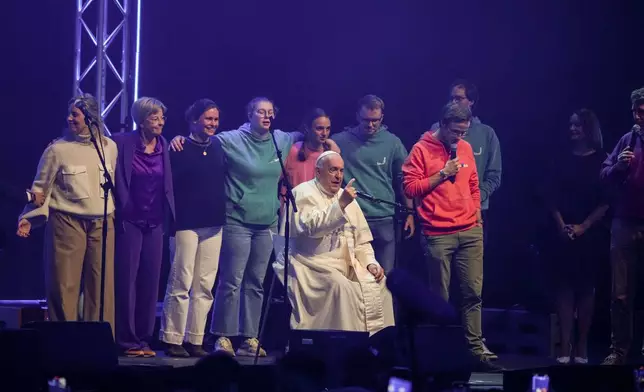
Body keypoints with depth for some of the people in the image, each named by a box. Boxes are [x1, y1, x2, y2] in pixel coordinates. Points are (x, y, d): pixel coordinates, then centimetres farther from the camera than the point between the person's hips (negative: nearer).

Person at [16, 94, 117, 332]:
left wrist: (114, 212, 17)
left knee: (101, 285, 2)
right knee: (64, 285, -4)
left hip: (102, 224, 3)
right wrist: (29, 217, -10)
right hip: (66, 222, -3)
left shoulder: (109, 147, 7)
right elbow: (41, 187, -1)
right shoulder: (57, 149, -3)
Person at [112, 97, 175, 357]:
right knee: (127, 280, -3)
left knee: (150, 281, 4)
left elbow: (167, 185, 13)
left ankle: (143, 339, 10)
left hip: (155, 223, 5)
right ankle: (127, 341, 1)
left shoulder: (164, 146, 7)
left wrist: (168, 218, 8)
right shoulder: (122, 143, -7)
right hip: (130, 220, -5)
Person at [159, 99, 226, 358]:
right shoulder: (180, 150, -6)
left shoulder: (218, 147, 10)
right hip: (186, 224, -6)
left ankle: (195, 340, 10)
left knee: (205, 285, 6)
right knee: (181, 283, -6)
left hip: (213, 224, 6)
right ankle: (172, 340, 0)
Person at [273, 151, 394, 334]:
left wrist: (370, 263, 1)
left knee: (377, 282, -14)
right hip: (314, 263, -7)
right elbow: (311, 226, -24)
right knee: (341, 287, -31)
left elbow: (361, 239, 19)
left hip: (347, 263, 7)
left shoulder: (347, 197, 17)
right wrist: (340, 205, -30)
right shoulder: (304, 193, -5)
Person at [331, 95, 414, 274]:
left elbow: (403, 180, 8)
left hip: (384, 221, 1)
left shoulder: (393, 143, 3)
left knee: (385, 275, 6)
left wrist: (409, 212, 5)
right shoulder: (339, 142, 0)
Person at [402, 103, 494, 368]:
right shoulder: (422, 149, -3)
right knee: (440, 296, 0)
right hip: (438, 234, -4)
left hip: (470, 232, 5)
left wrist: (477, 214, 14)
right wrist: (442, 174, -12)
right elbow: (410, 188, -8)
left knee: (473, 292, 0)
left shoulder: (466, 148, 13)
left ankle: (476, 348, 3)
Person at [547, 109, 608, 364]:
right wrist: (561, 225, -7)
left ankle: (581, 346, 5)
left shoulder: (601, 160, 1)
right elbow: (553, 198, 7)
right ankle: (565, 346, -4)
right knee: (564, 286, -3)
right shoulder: (564, 161, 9)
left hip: (590, 234, -2)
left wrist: (584, 226, -11)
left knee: (586, 286, 1)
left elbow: (606, 201, -3)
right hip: (565, 234, 2)